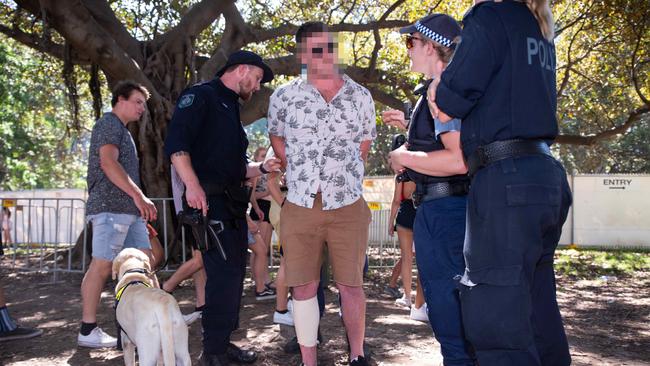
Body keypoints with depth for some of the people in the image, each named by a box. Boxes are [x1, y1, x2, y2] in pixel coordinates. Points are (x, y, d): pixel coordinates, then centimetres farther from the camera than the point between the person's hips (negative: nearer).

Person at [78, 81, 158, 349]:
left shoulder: (122, 130, 26)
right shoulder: (109, 123, -4)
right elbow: (108, 162, -18)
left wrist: (140, 203, 21)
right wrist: (138, 195, -23)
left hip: (128, 209, 10)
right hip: (110, 206, -10)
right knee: (102, 266, -8)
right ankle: (88, 330, -3)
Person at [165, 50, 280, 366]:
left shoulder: (232, 109, 23)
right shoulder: (201, 96, -4)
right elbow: (175, 142, -18)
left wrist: (263, 167, 11)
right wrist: (192, 185, -27)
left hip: (233, 202, 10)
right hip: (210, 200, -10)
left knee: (234, 274, 13)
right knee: (223, 274, -12)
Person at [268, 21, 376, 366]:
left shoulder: (360, 96, 3)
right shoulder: (283, 97, 2)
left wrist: (341, 176, 12)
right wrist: (300, 173, 12)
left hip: (348, 207, 0)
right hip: (300, 207, 0)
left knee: (351, 285, 4)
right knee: (303, 287, 4)